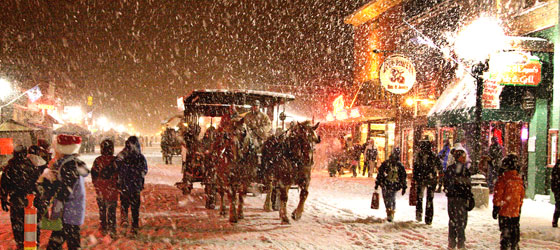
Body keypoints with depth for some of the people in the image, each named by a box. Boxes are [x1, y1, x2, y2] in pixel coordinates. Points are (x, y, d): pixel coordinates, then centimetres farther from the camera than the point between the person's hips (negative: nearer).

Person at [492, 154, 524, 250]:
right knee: (515, 232, 16)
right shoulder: (520, 179, 4)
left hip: (504, 211, -5)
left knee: (505, 233, -1)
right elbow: (522, 196, 13)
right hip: (515, 212, 5)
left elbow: (498, 194, -13)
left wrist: (496, 208, -6)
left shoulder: (503, 179, -14)